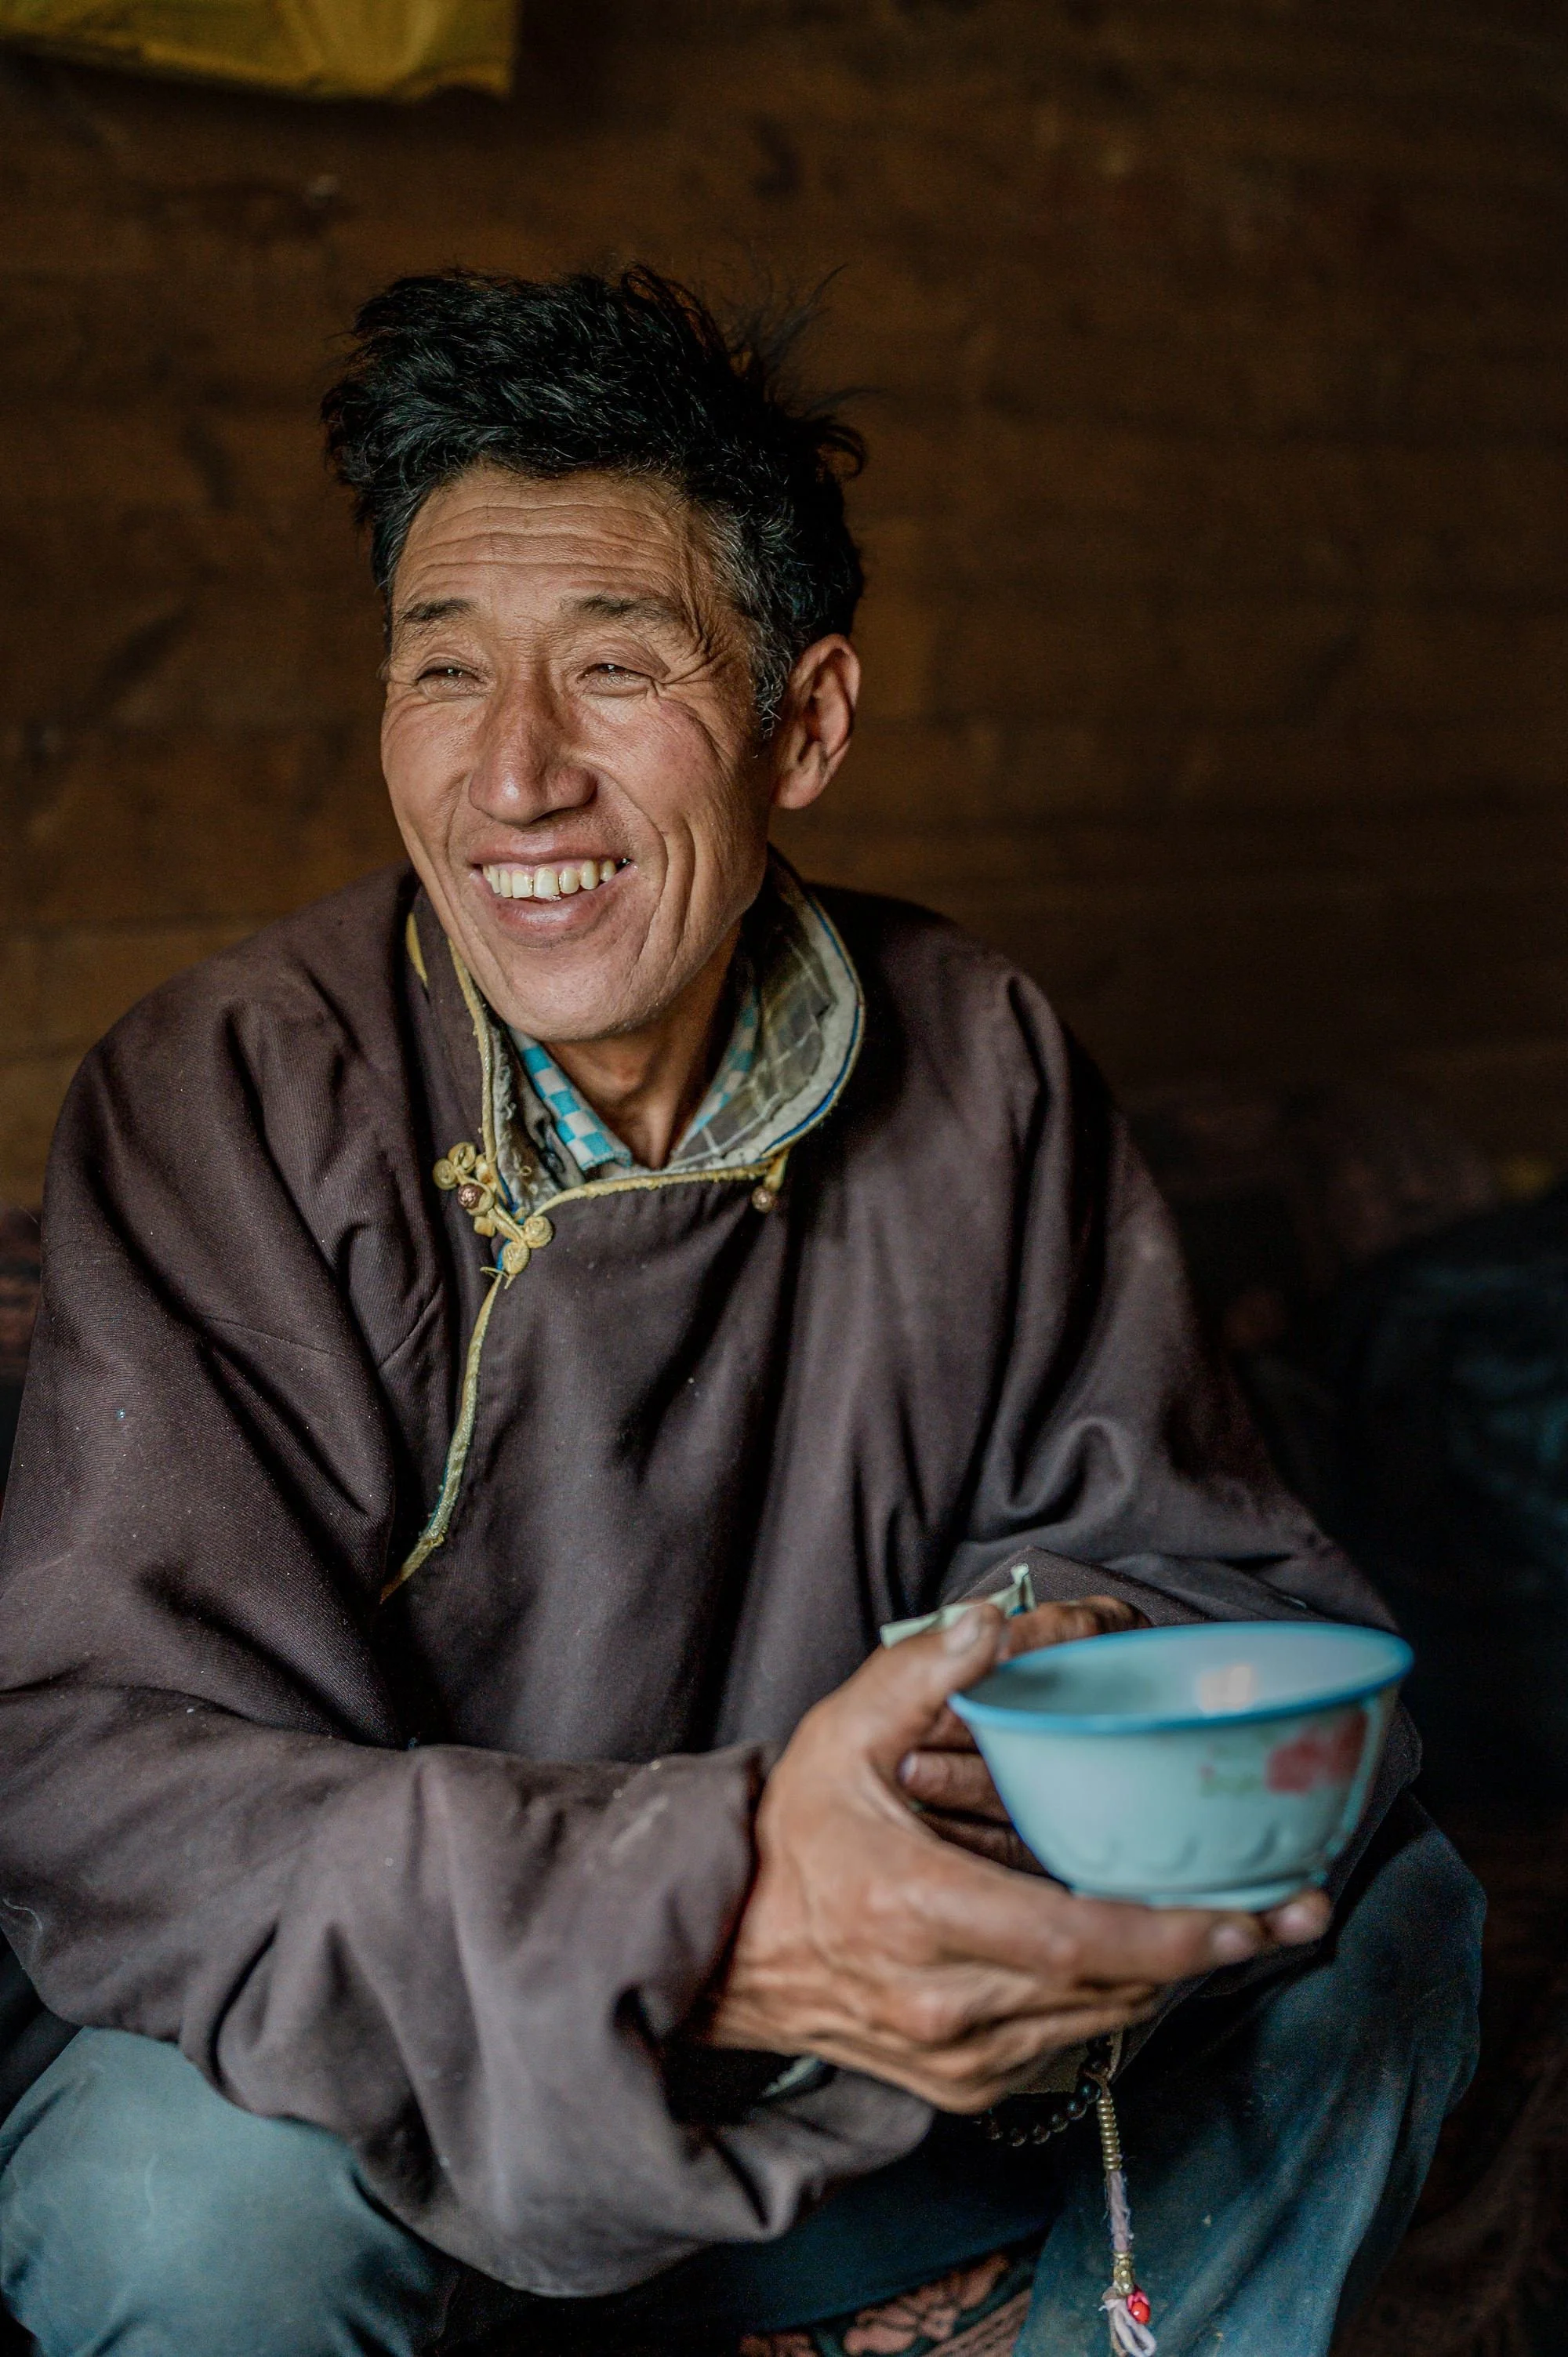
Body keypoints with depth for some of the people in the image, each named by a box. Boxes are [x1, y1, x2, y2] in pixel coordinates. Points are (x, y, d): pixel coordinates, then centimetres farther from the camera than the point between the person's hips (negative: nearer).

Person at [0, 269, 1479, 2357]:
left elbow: (1200, 1561, -4)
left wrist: (1077, 1669, -32)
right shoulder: (226, 1107, -17)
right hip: (400, 2108, -2)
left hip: (850, 2110, 3)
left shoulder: (981, 1073, -6)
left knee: (1382, 1923, -11)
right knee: (211, 2175, -33)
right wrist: (711, 1913, -44)